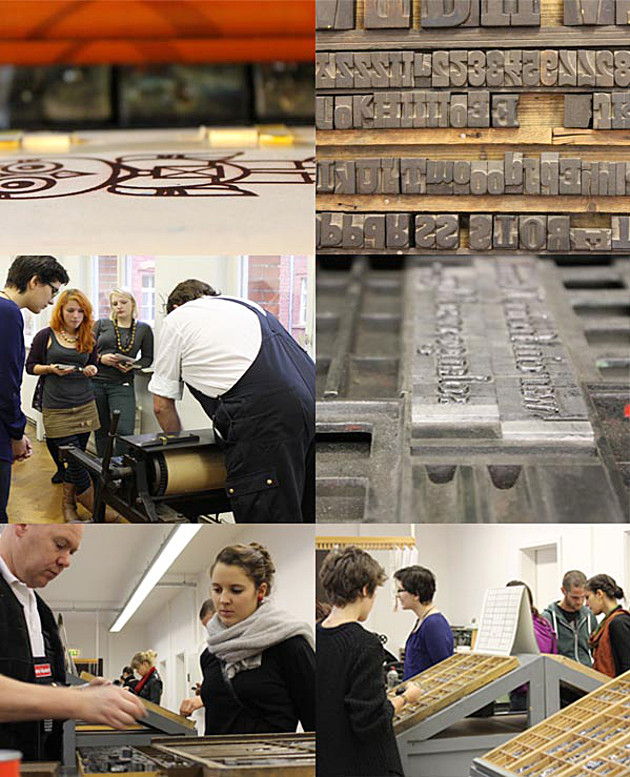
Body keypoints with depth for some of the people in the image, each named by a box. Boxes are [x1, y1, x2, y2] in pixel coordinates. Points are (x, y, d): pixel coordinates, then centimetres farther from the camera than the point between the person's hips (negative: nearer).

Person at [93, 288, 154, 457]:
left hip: (122, 385, -1)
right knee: (101, 431, 6)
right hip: (96, 382, 1)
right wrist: (101, 358, -13)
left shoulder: (143, 329, 8)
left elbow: (148, 358, 11)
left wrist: (132, 366, -9)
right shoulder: (101, 324, 9)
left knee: (124, 431, -15)